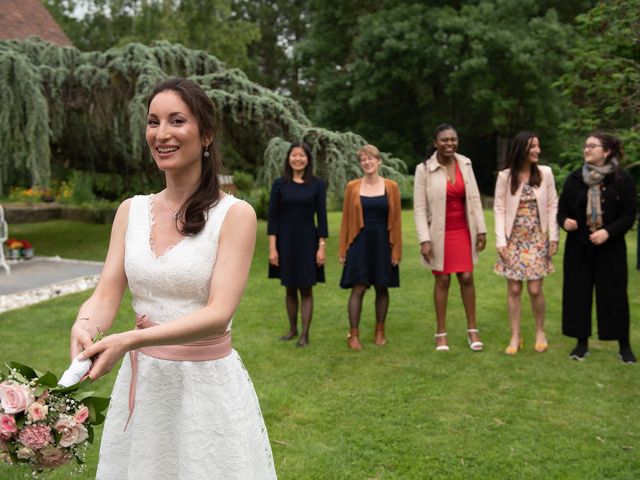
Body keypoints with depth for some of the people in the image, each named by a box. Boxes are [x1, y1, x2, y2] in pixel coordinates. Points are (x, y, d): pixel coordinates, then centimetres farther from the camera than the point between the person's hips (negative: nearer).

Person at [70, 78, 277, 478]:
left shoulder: (234, 214, -11)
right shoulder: (131, 210, 4)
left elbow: (219, 314, -19)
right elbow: (106, 295, -2)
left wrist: (129, 340, -30)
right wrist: (85, 328, -25)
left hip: (208, 381, -4)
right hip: (142, 382, 4)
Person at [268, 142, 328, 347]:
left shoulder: (317, 184, 0)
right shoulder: (280, 184, 0)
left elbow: (321, 217, -1)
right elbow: (272, 217, -1)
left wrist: (321, 247, -6)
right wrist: (272, 247, -6)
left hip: (307, 240, -1)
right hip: (285, 240, 1)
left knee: (306, 289, 2)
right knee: (290, 289, 11)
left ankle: (305, 334, 9)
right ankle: (292, 329, 26)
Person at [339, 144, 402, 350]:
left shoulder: (391, 187, 1)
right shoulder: (352, 187, 1)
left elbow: (396, 220, 1)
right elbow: (346, 219, 3)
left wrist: (396, 249, -2)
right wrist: (343, 248, 1)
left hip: (382, 242, 1)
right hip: (360, 242, -1)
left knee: (382, 288, 8)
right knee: (358, 288, -4)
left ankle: (380, 331, 22)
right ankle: (353, 334, 3)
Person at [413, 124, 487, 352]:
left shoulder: (465, 164, 0)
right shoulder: (424, 169, -11)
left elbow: (474, 199, 5)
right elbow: (419, 207, -10)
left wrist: (481, 229, 3)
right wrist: (424, 239, -14)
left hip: (463, 231, 3)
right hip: (439, 233, -3)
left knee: (467, 278, 4)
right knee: (442, 280, 5)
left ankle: (472, 329, 18)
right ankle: (441, 333, 17)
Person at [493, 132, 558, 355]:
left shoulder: (545, 173, -1)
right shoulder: (505, 176, -3)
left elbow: (552, 205, 2)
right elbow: (499, 209, -3)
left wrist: (553, 237, -2)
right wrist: (501, 241, -9)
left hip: (537, 239, 0)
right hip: (513, 240, 0)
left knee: (535, 290, -1)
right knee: (514, 289, 3)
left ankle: (540, 332, 21)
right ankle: (515, 336, 13)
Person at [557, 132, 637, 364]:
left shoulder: (622, 179, -5)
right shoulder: (574, 178, 3)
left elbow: (630, 214, -5)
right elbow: (562, 210, 7)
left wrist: (608, 232, -19)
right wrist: (565, 221, -15)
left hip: (611, 247, -2)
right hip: (579, 247, 3)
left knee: (614, 294, 2)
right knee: (578, 293, 6)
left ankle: (624, 346, 15)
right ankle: (582, 343, 19)